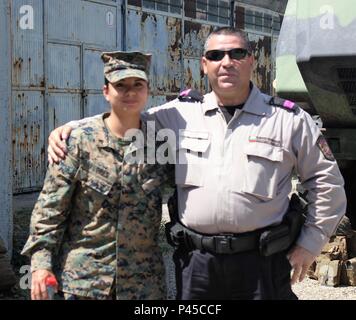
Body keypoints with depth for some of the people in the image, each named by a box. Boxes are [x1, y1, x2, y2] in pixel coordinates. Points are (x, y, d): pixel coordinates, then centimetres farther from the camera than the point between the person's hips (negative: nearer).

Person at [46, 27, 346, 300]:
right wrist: (69, 128, 0)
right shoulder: (180, 114, 5)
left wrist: (310, 243, 3)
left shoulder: (288, 120, 0)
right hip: (195, 261, 2)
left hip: (260, 263, -2)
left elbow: (327, 182, 6)